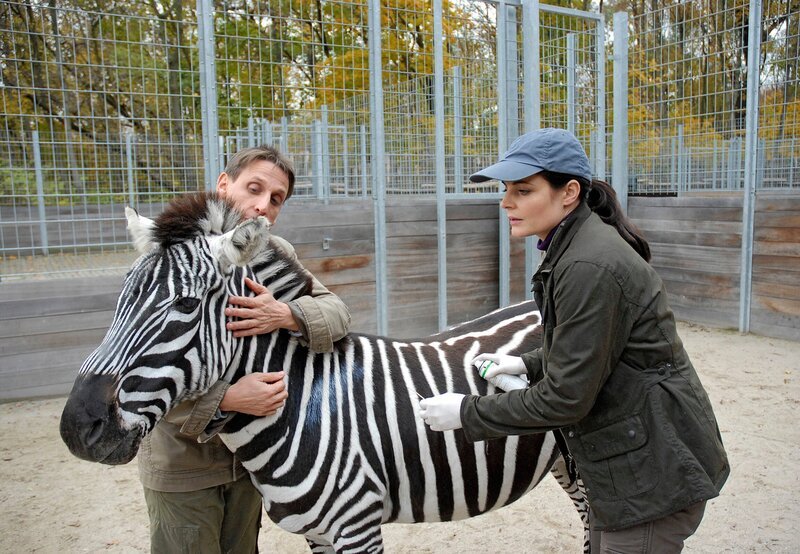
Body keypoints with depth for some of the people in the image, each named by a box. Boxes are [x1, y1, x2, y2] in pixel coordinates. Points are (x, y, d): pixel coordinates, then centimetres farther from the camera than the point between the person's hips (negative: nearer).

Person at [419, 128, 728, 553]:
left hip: (654, 470, -10)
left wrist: (466, 413, -16)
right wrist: (529, 363, 7)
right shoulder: (573, 246, 5)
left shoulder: (590, 267, -27)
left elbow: (565, 398, -24)